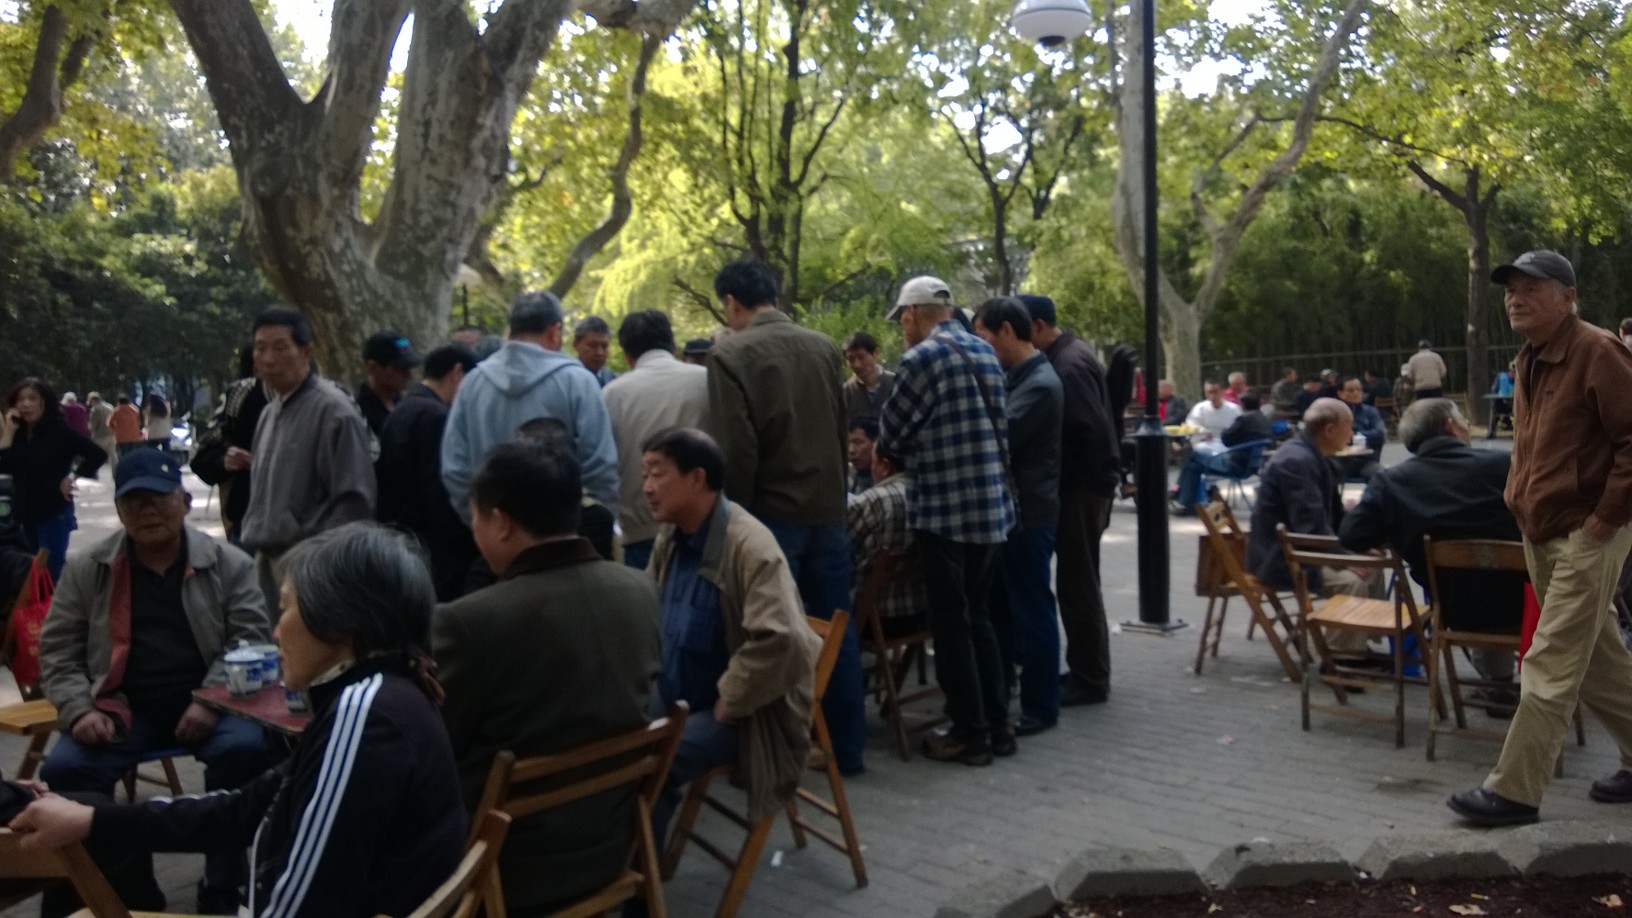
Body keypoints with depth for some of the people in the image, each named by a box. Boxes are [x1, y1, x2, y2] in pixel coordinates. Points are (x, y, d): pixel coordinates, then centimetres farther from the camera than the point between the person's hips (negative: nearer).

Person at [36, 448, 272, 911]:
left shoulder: (229, 564, 2)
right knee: (63, 769, -24)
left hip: (206, 706, -2)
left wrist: (209, 701, -16)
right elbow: (57, 650, 9)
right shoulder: (88, 570, 8)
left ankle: (220, 891, -12)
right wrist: (79, 710, -9)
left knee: (245, 750, -30)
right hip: (123, 708, 2)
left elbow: (251, 640, -2)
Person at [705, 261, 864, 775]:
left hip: (771, 512, -5)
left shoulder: (730, 355, -11)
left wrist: (735, 514, -4)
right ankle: (847, 748, 20)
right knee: (836, 632, 12)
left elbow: (733, 450, -15)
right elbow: (842, 431, 12)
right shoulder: (823, 347, 7)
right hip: (826, 507, 5)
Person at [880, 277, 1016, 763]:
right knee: (979, 617, 17)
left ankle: (969, 732, 10)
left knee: (951, 624, 3)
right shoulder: (985, 351, 11)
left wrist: (906, 448, 17)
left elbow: (890, 435, -5)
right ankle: (997, 724, 22)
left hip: (945, 509, -8)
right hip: (992, 506, 8)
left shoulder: (922, 358, -12)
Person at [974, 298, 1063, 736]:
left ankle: (1040, 706, 10)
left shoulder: (1040, 384, -18)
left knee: (1031, 610, 0)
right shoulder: (1011, 377, 13)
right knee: (999, 607, 17)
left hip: (1029, 515, -9)